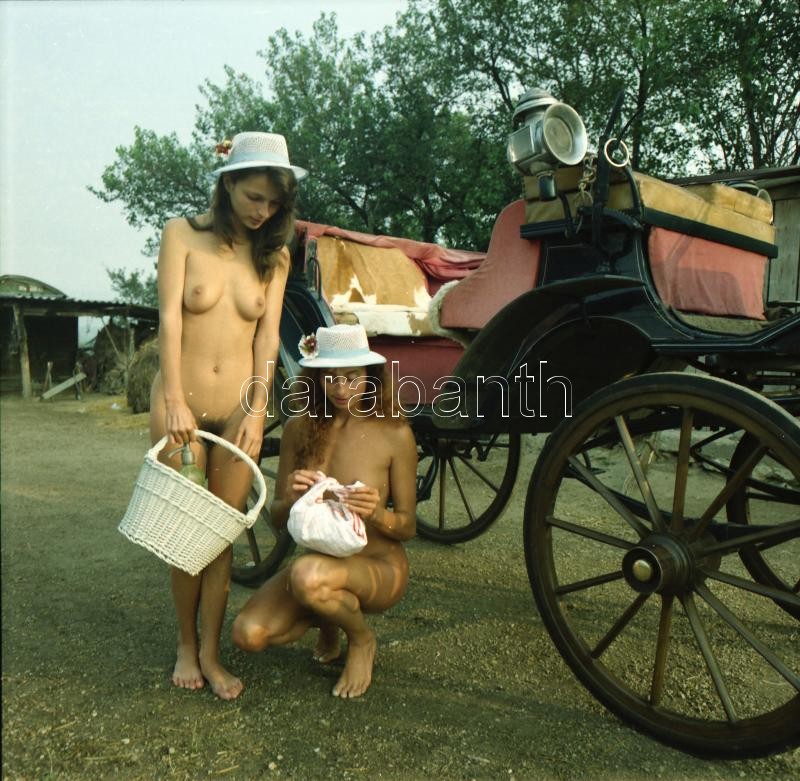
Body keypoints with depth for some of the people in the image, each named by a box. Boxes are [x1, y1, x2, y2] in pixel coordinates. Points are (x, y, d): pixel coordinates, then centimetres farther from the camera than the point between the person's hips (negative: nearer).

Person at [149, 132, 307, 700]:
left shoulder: (274, 254, 8)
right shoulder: (184, 235, 1)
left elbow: (268, 334, 0)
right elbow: (170, 319, -7)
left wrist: (257, 411, -10)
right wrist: (175, 402, -16)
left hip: (238, 409, 2)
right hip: (180, 404, -1)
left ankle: (210, 653, 18)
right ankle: (186, 646, 24)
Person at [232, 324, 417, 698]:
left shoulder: (394, 434, -13)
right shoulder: (299, 428, -3)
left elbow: (408, 526, -7)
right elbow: (276, 518, 1)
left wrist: (376, 513, -30)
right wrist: (290, 500, -23)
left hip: (378, 566, -4)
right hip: (320, 559, 4)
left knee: (309, 574, -36)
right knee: (248, 634, -18)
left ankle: (362, 640, -2)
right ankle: (326, 620, 16)